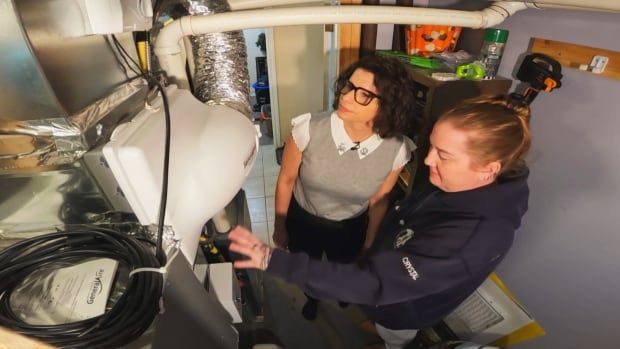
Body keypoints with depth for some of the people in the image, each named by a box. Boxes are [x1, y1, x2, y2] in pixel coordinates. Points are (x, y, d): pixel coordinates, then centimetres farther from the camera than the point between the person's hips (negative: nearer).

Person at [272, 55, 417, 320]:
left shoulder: (396, 150, -27)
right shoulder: (308, 129, -32)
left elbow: (378, 202, -9)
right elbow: (286, 180, -15)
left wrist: (368, 247, 5)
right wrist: (279, 227, -3)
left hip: (351, 227, 1)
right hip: (303, 221, 0)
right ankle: (312, 298, 69)